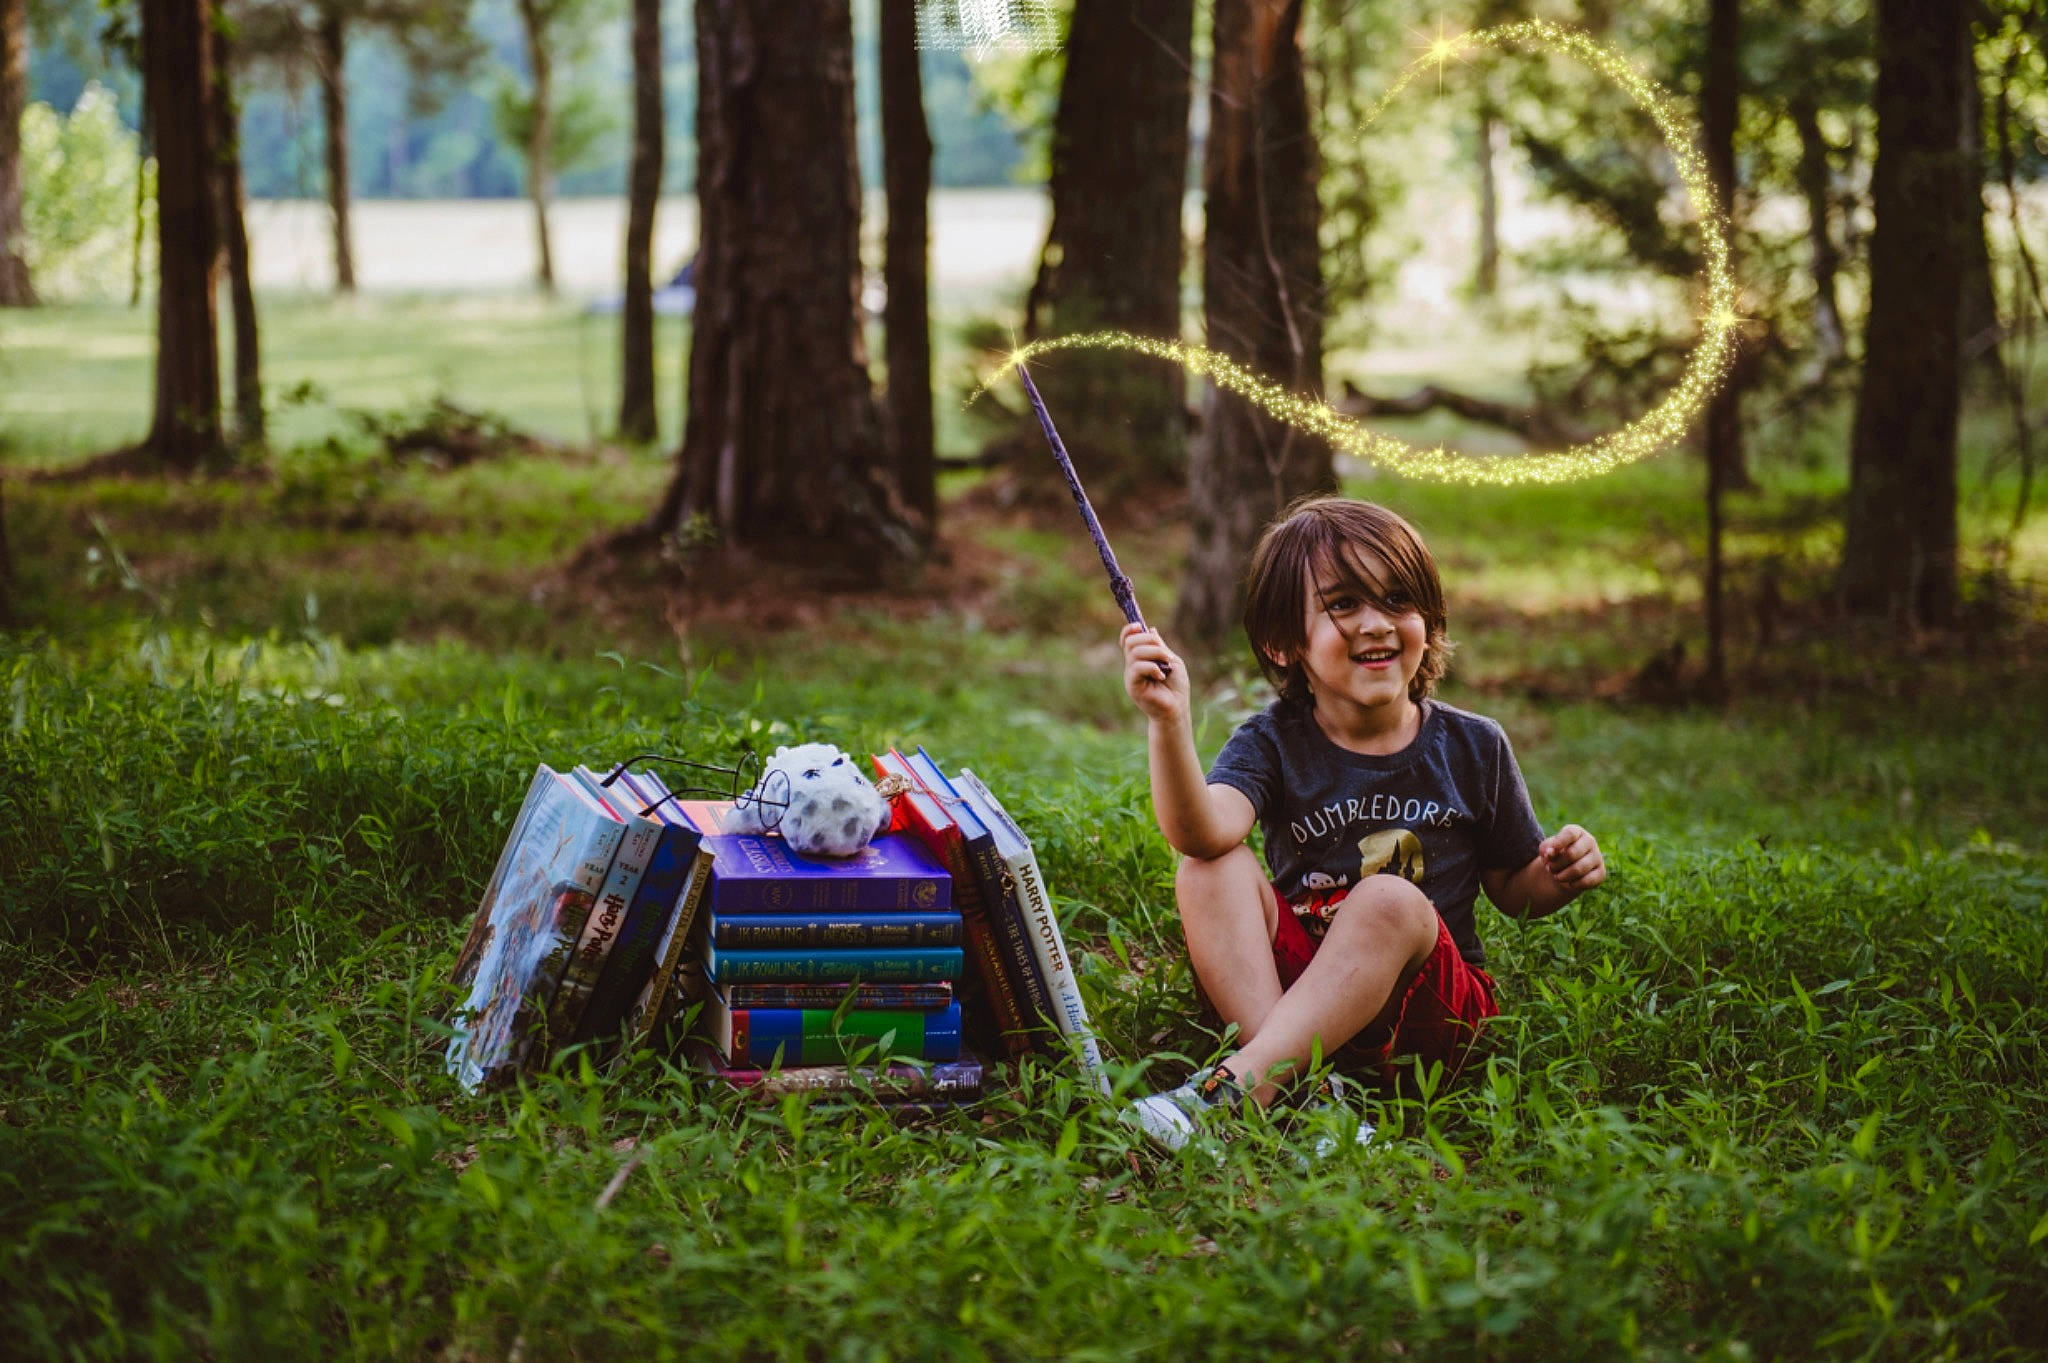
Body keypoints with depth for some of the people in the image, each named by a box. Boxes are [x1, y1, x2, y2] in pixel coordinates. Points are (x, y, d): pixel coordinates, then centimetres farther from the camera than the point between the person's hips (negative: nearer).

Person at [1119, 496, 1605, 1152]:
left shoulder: (1473, 748, 2)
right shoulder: (1274, 742, -2)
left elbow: (1513, 889, 13)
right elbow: (1202, 832, -25)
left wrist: (1561, 877, -11)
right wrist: (1169, 723, -42)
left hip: (1426, 1004, -1)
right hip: (1281, 988, 1)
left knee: (1390, 900, -31)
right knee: (1209, 867, -22)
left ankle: (1239, 1085, -38)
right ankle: (1298, 1086, -35)